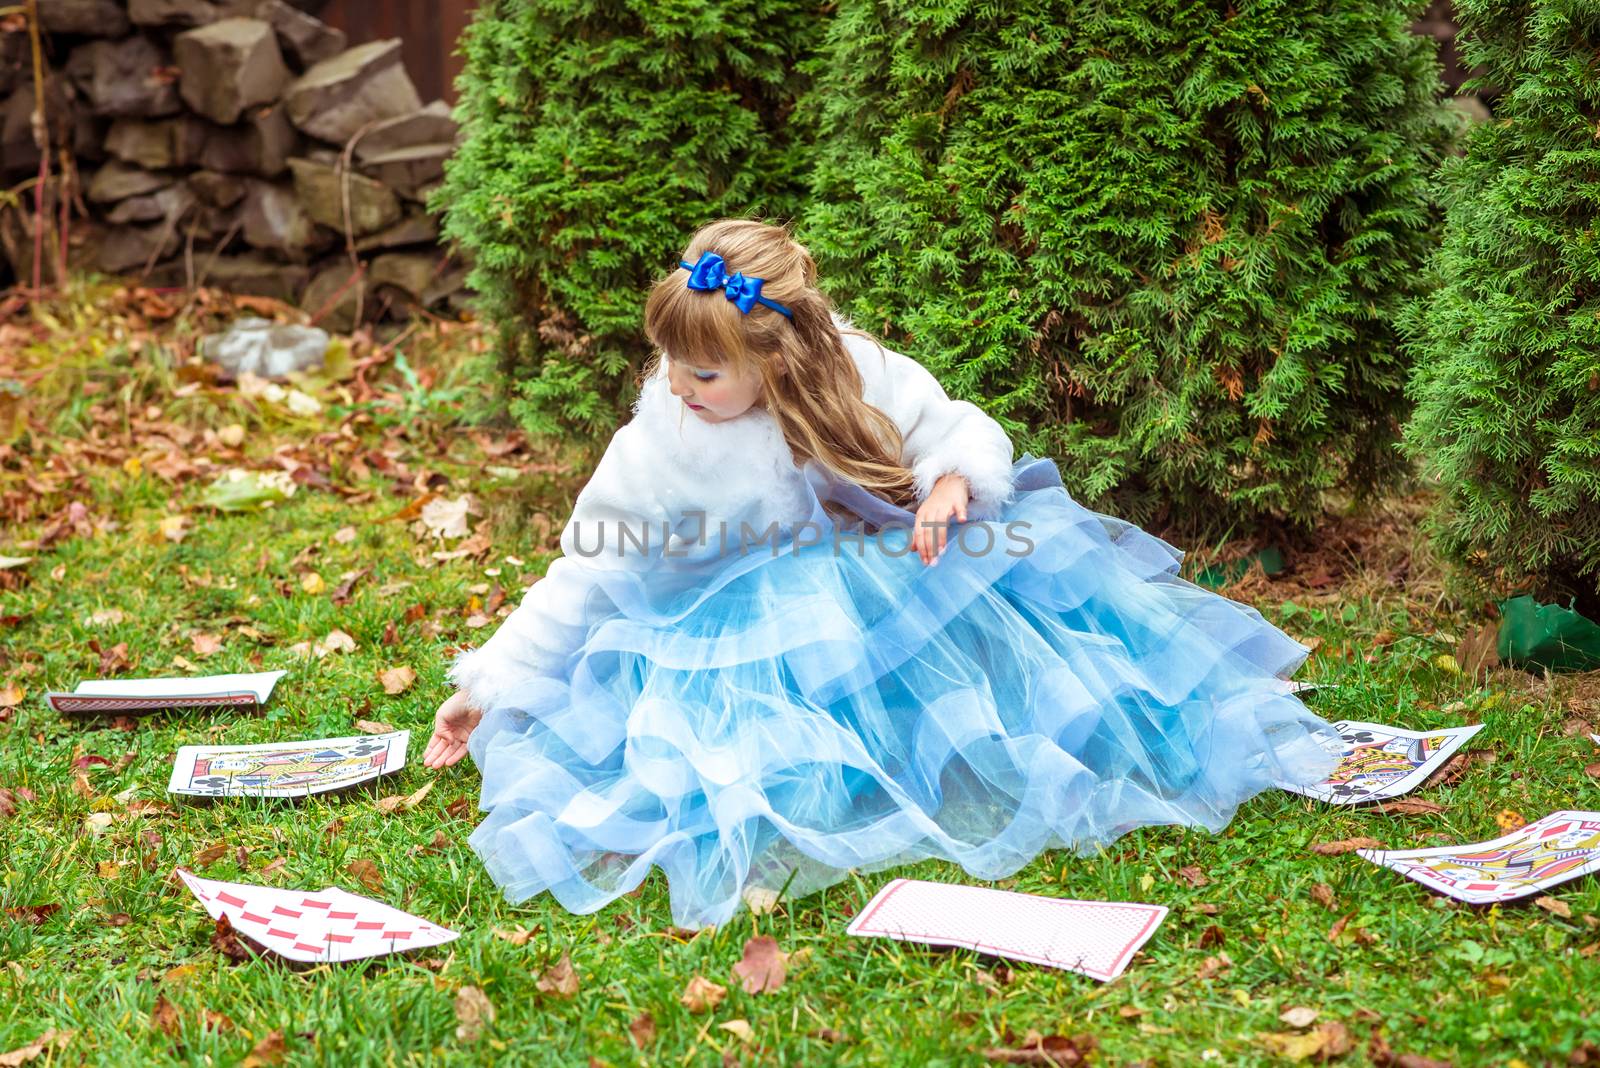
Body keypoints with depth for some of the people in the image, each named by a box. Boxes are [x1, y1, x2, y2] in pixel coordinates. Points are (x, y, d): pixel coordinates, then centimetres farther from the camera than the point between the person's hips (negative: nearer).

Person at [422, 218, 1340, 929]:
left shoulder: (855, 374, -13)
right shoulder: (655, 451, -14)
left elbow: (966, 431, -6)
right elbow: (581, 584, -7)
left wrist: (954, 479, -31)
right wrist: (486, 692, -9)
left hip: (893, 586, 2)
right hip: (756, 633, -1)